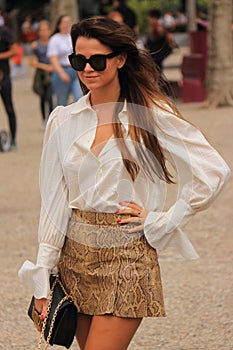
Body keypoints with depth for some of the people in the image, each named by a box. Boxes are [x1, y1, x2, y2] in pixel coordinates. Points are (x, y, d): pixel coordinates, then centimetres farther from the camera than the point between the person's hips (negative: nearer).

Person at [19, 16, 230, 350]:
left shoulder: (152, 116, -4)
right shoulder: (63, 120, 7)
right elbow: (54, 199, 8)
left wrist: (163, 222, -5)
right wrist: (42, 274, 4)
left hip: (127, 258, -4)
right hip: (76, 255, 4)